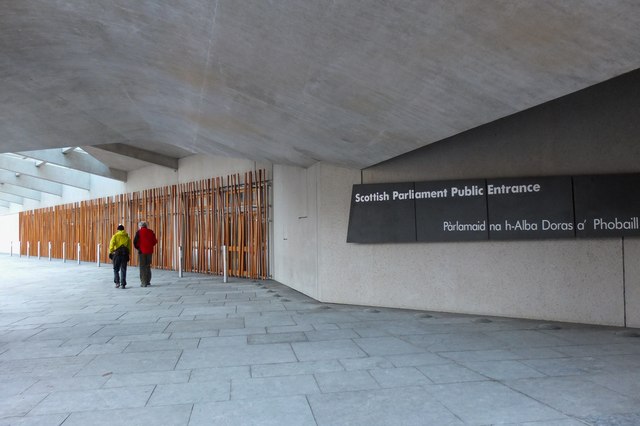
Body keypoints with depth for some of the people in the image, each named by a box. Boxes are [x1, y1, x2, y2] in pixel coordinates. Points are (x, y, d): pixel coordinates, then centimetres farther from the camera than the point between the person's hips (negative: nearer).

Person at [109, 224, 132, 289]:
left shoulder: (115, 236, 2)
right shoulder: (127, 237, 11)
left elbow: (112, 245, -9)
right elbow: (129, 247, 9)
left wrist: (110, 252, -4)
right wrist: (128, 255, 14)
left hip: (117, 253, -2)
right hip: (125, 254, 2)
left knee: (116, 269, 11)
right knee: (123, 270, 7)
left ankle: (117, 282, 0)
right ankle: (123, 284, 5)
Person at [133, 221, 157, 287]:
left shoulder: (139, 232, -5)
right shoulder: (151, 232, 5)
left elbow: (135, 242, -9)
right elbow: (155, 241, 5)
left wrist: (138, 247, 9)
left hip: (142, 251, -3)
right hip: (149, 251, 3)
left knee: (142, 267, 3)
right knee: (148, 266, 16)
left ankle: (144, 283, -1)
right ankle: (148, 281, 19)